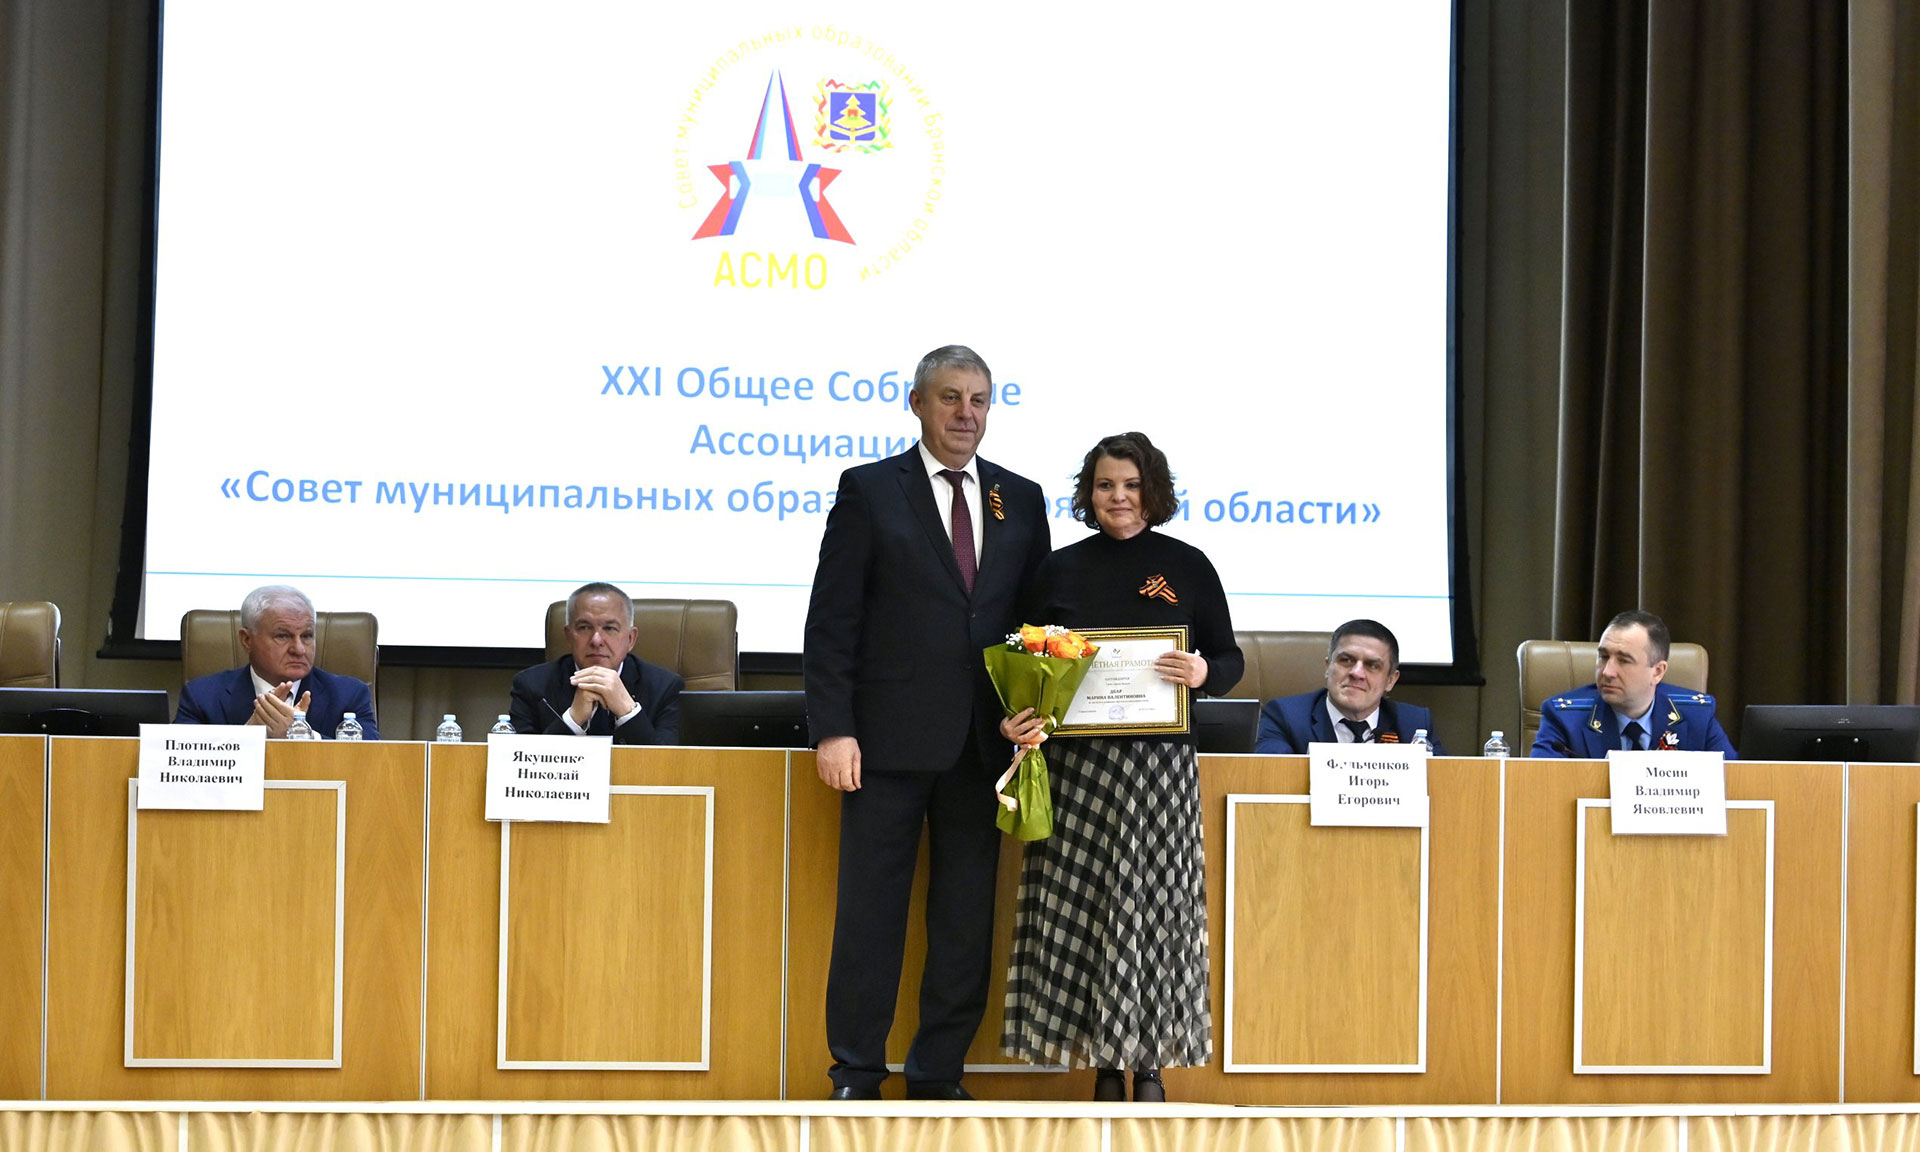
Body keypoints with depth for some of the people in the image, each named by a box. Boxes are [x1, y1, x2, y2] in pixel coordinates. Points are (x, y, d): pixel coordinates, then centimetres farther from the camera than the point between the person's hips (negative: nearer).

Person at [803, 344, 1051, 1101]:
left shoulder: (1020, 500, 11)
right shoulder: (869, 491, 1)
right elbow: (831, 620, -3)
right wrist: (833, 728, -10)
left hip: (984, 744, 3)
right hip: (890, 739, -3)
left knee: (967, 916, 7)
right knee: (870, 910, 1)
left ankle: (940, 1074, 16)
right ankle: (857, 1077, 9)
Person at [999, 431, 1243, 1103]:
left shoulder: (1186, 567, 5)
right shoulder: (1060, 570, 8)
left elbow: (1230, 659, 7)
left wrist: (1202, 673, -15)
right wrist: (1017, 719, -8)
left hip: (1161, 762, -1)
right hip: (1077, 763, 1)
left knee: (1153, 902, -1)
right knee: (1080, 905, -1)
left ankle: (1150, 1066, 8)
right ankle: (1105, 1065, 7)